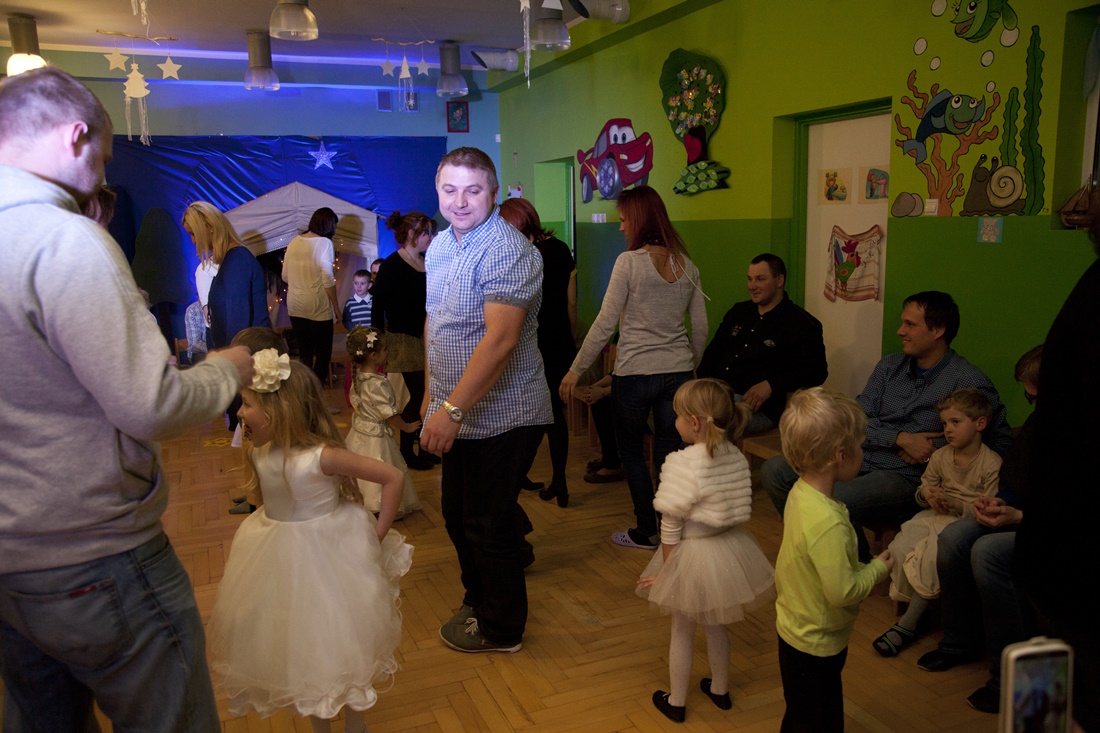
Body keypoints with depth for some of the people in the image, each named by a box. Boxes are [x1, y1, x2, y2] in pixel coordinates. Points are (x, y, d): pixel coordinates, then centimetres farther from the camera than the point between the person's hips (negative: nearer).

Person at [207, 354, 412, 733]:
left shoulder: (322, 457, -27)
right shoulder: (257, 453, -9)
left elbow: (392, 477, -22)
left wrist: (378, 534, -17)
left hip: (327, 556, -5)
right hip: (278, 557, 6)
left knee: (336, 639, 8)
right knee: (296, 644, 15)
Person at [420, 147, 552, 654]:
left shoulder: (507, 251, -20)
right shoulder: (441, 244, 9)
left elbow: (500, 339, -29)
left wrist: (453, 409, -29)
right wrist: (432, 392, 18)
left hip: (500, 416, -9)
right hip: (459, 413, 9)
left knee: (488, 524, 4)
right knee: (457, 515, 20)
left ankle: (501, 629, 25)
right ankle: (478, 601, 43)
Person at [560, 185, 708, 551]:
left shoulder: (629, 261, -11)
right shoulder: (686, 265, 5)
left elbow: (605, 325, -12)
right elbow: (700, 328, 7)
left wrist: (575, 370, -5)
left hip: (635, 373, -5)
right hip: (678, 371, 5)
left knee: (630, 450, 13)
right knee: (668, 452, 13)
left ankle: (646, 531, 19)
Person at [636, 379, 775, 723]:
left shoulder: (682, 464, -26)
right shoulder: (737, 457, -8)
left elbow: (671, 528, -20)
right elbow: (736, 510, 1)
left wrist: (665, 571, -8)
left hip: (693, 554, -6)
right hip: (729, 548, 6)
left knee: (682, 631, 16)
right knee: (715, 625, 27)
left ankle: (676, 702, 33)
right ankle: (720, 689, 46)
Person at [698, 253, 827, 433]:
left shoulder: (801, 324, 1)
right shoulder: (739, 312, 20)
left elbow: (816, 371, -6)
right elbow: (713, 351, 22)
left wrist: (771, 385, -18)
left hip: (759, 407, -6)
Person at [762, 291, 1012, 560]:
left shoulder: (969, 383, -5)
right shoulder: (890, 366, 12)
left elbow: (1002, 443, -6)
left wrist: (936, 447, -11)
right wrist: (901, 438, -13)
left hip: (906, 477, -6)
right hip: (861, 457, 7)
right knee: (774, 471, -7)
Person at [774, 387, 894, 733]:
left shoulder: (800, 491, -6)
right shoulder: (828, 523, -35)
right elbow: (842, 592, -29)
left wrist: (866, 566, 1)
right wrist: (878, 568, -14)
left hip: (794, 630, 8)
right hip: (817, 644, -8)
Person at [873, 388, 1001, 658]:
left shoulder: (992, 464, -10)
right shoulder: (940, 456, 7)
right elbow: (923, 488, 16)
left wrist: (956, 504, -23)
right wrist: (926, 494, -8)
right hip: (936, 516, 6)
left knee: (934, 559, -28)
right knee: (901, 547, -18)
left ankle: (908, 624, -15)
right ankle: (914, 610, -3)